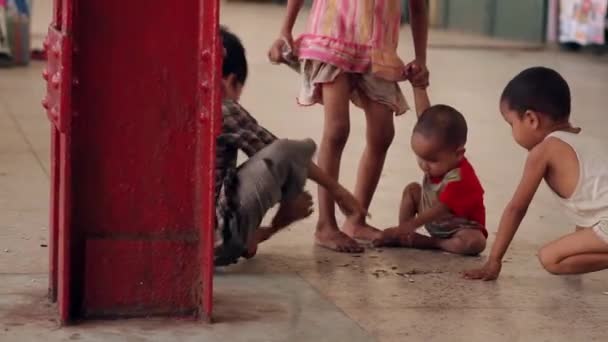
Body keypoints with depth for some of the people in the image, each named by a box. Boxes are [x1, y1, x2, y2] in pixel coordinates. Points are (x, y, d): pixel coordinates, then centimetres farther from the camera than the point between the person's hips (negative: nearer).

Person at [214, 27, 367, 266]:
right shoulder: (225, 112, -8)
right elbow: (283, 154, 0)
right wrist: (335, 188, 11)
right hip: (219, 243, -8)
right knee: (295, 150, -8)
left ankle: (247, 236, 17)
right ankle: (282, 220, 17)